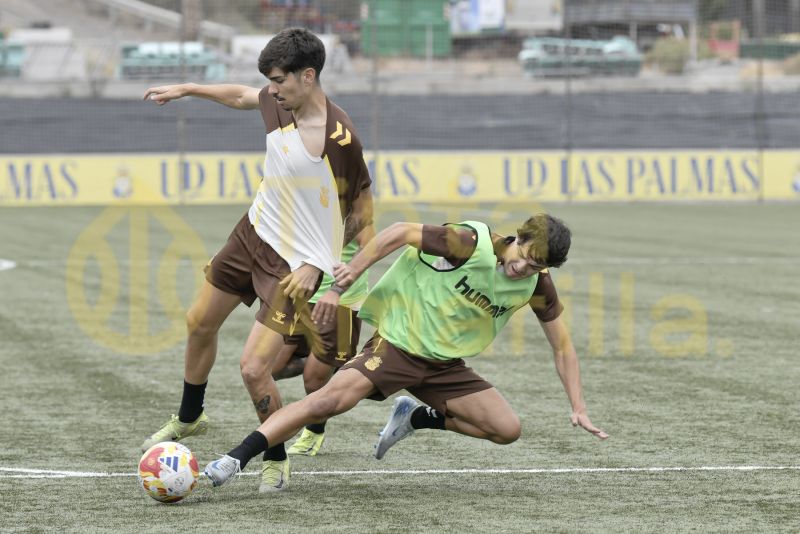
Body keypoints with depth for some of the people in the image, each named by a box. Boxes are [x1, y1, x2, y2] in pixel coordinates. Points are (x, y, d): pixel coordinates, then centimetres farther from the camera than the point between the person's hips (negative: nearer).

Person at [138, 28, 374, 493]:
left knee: (254, 369, -11)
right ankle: (189, 419, 48)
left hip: (295, 263, -8)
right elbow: (241, 96, 18)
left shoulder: (339, 138, -27)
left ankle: (276, 459, 15)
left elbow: (362, 210, -16)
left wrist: (315, 266, -16)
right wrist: (185, 89, 25)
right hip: (254, 232, 8)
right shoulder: (279, 102, -7)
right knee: (200, 324, 21)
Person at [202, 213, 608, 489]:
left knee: (507, 429, -8)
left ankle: (416, 418, 13)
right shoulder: (472, 243, -20)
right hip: (398, 342, -6)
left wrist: (578, 408, 5)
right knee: (331, 399, -27)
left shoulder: (537, 285, -3)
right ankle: (233, 461, -28)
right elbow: (401, 233, -18)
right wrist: (346, 279, -21)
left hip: (445, 365, 6)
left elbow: (562, 348, 9)